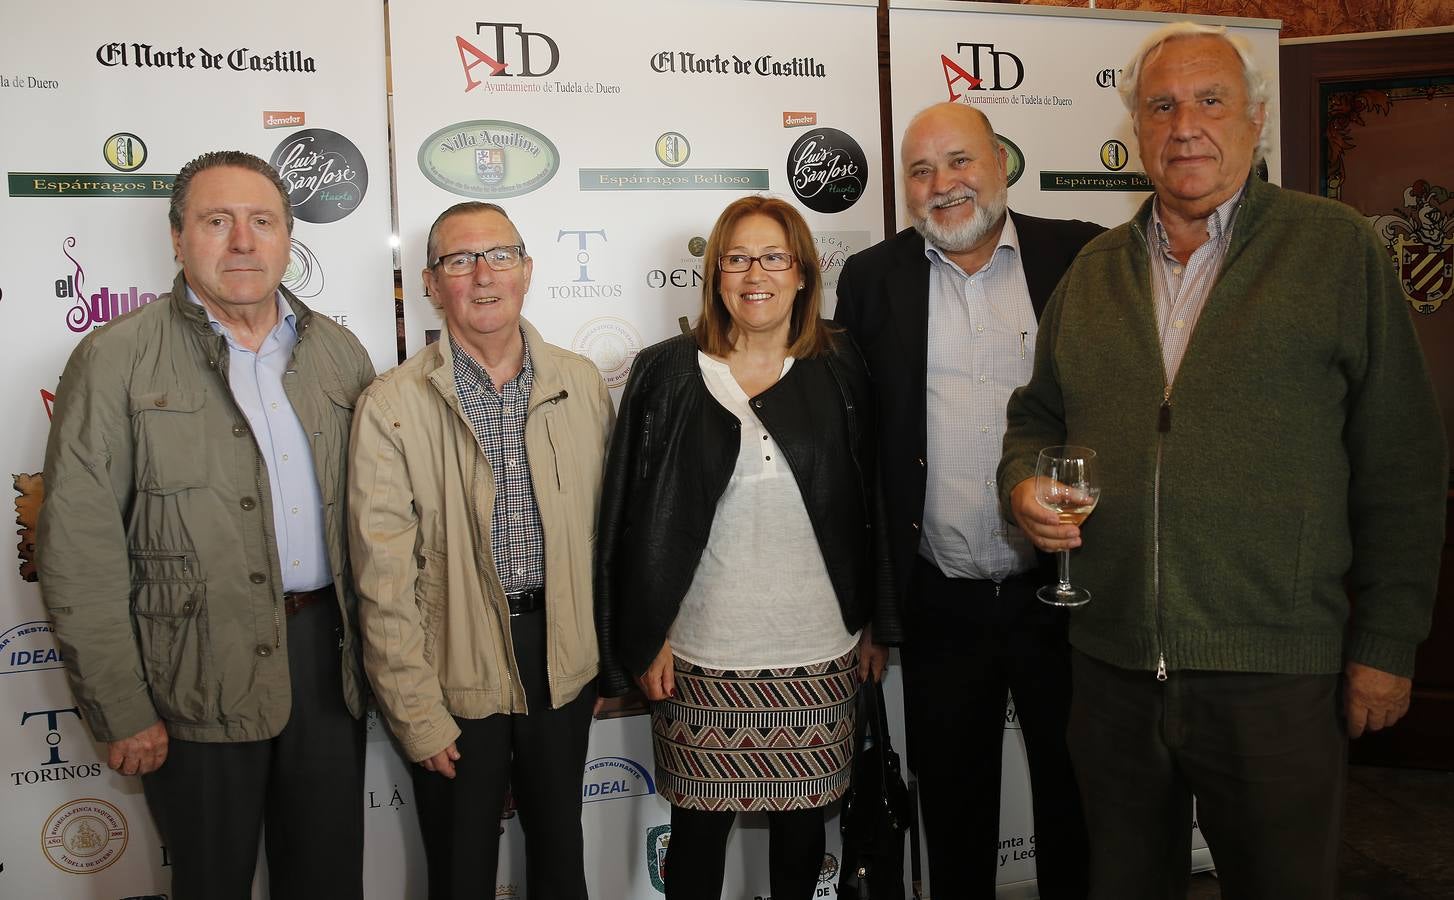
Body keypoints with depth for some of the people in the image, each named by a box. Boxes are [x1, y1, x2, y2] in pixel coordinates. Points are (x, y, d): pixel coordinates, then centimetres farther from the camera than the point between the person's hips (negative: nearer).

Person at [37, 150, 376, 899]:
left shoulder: (338, 352, 7)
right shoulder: (116, 359, -6)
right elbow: (80, 551, -9)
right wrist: (121, 712, -10)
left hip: (328, 655, 4)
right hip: (198, 676, -4)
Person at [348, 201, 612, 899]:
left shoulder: (582, 384, 0)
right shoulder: (391, 407, -11)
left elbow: (603, 525, 7)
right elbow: (384, 582, -11)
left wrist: (611, 655, 7)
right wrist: (417, 716, -10)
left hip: (563, 660, 3)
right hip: (456, 673, -3)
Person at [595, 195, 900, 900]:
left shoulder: (839, 371, 3)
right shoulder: (667, 375, -2)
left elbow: (870, 504, 7)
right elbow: (637, 519, -1)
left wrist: (876, 627, 7)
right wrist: (644, 641, -2)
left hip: (819, 653, 2)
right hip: (703, 655, -1)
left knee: (802, 815, 15)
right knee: (699, 822, 8)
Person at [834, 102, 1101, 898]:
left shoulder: (1081, 257, -1)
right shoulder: (873, 279, 2)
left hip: (1062, 589, -1)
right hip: (941, 602, 1)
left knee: (1076, 800, 15)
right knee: (952, 806, 16)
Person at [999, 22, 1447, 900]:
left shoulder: (1338, 248, -2)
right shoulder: (1097, 268, 10)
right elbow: (1038, 414, 18)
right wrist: (1025, 481, -4)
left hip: (1276, 674, -3)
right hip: (1113, 666, 4)